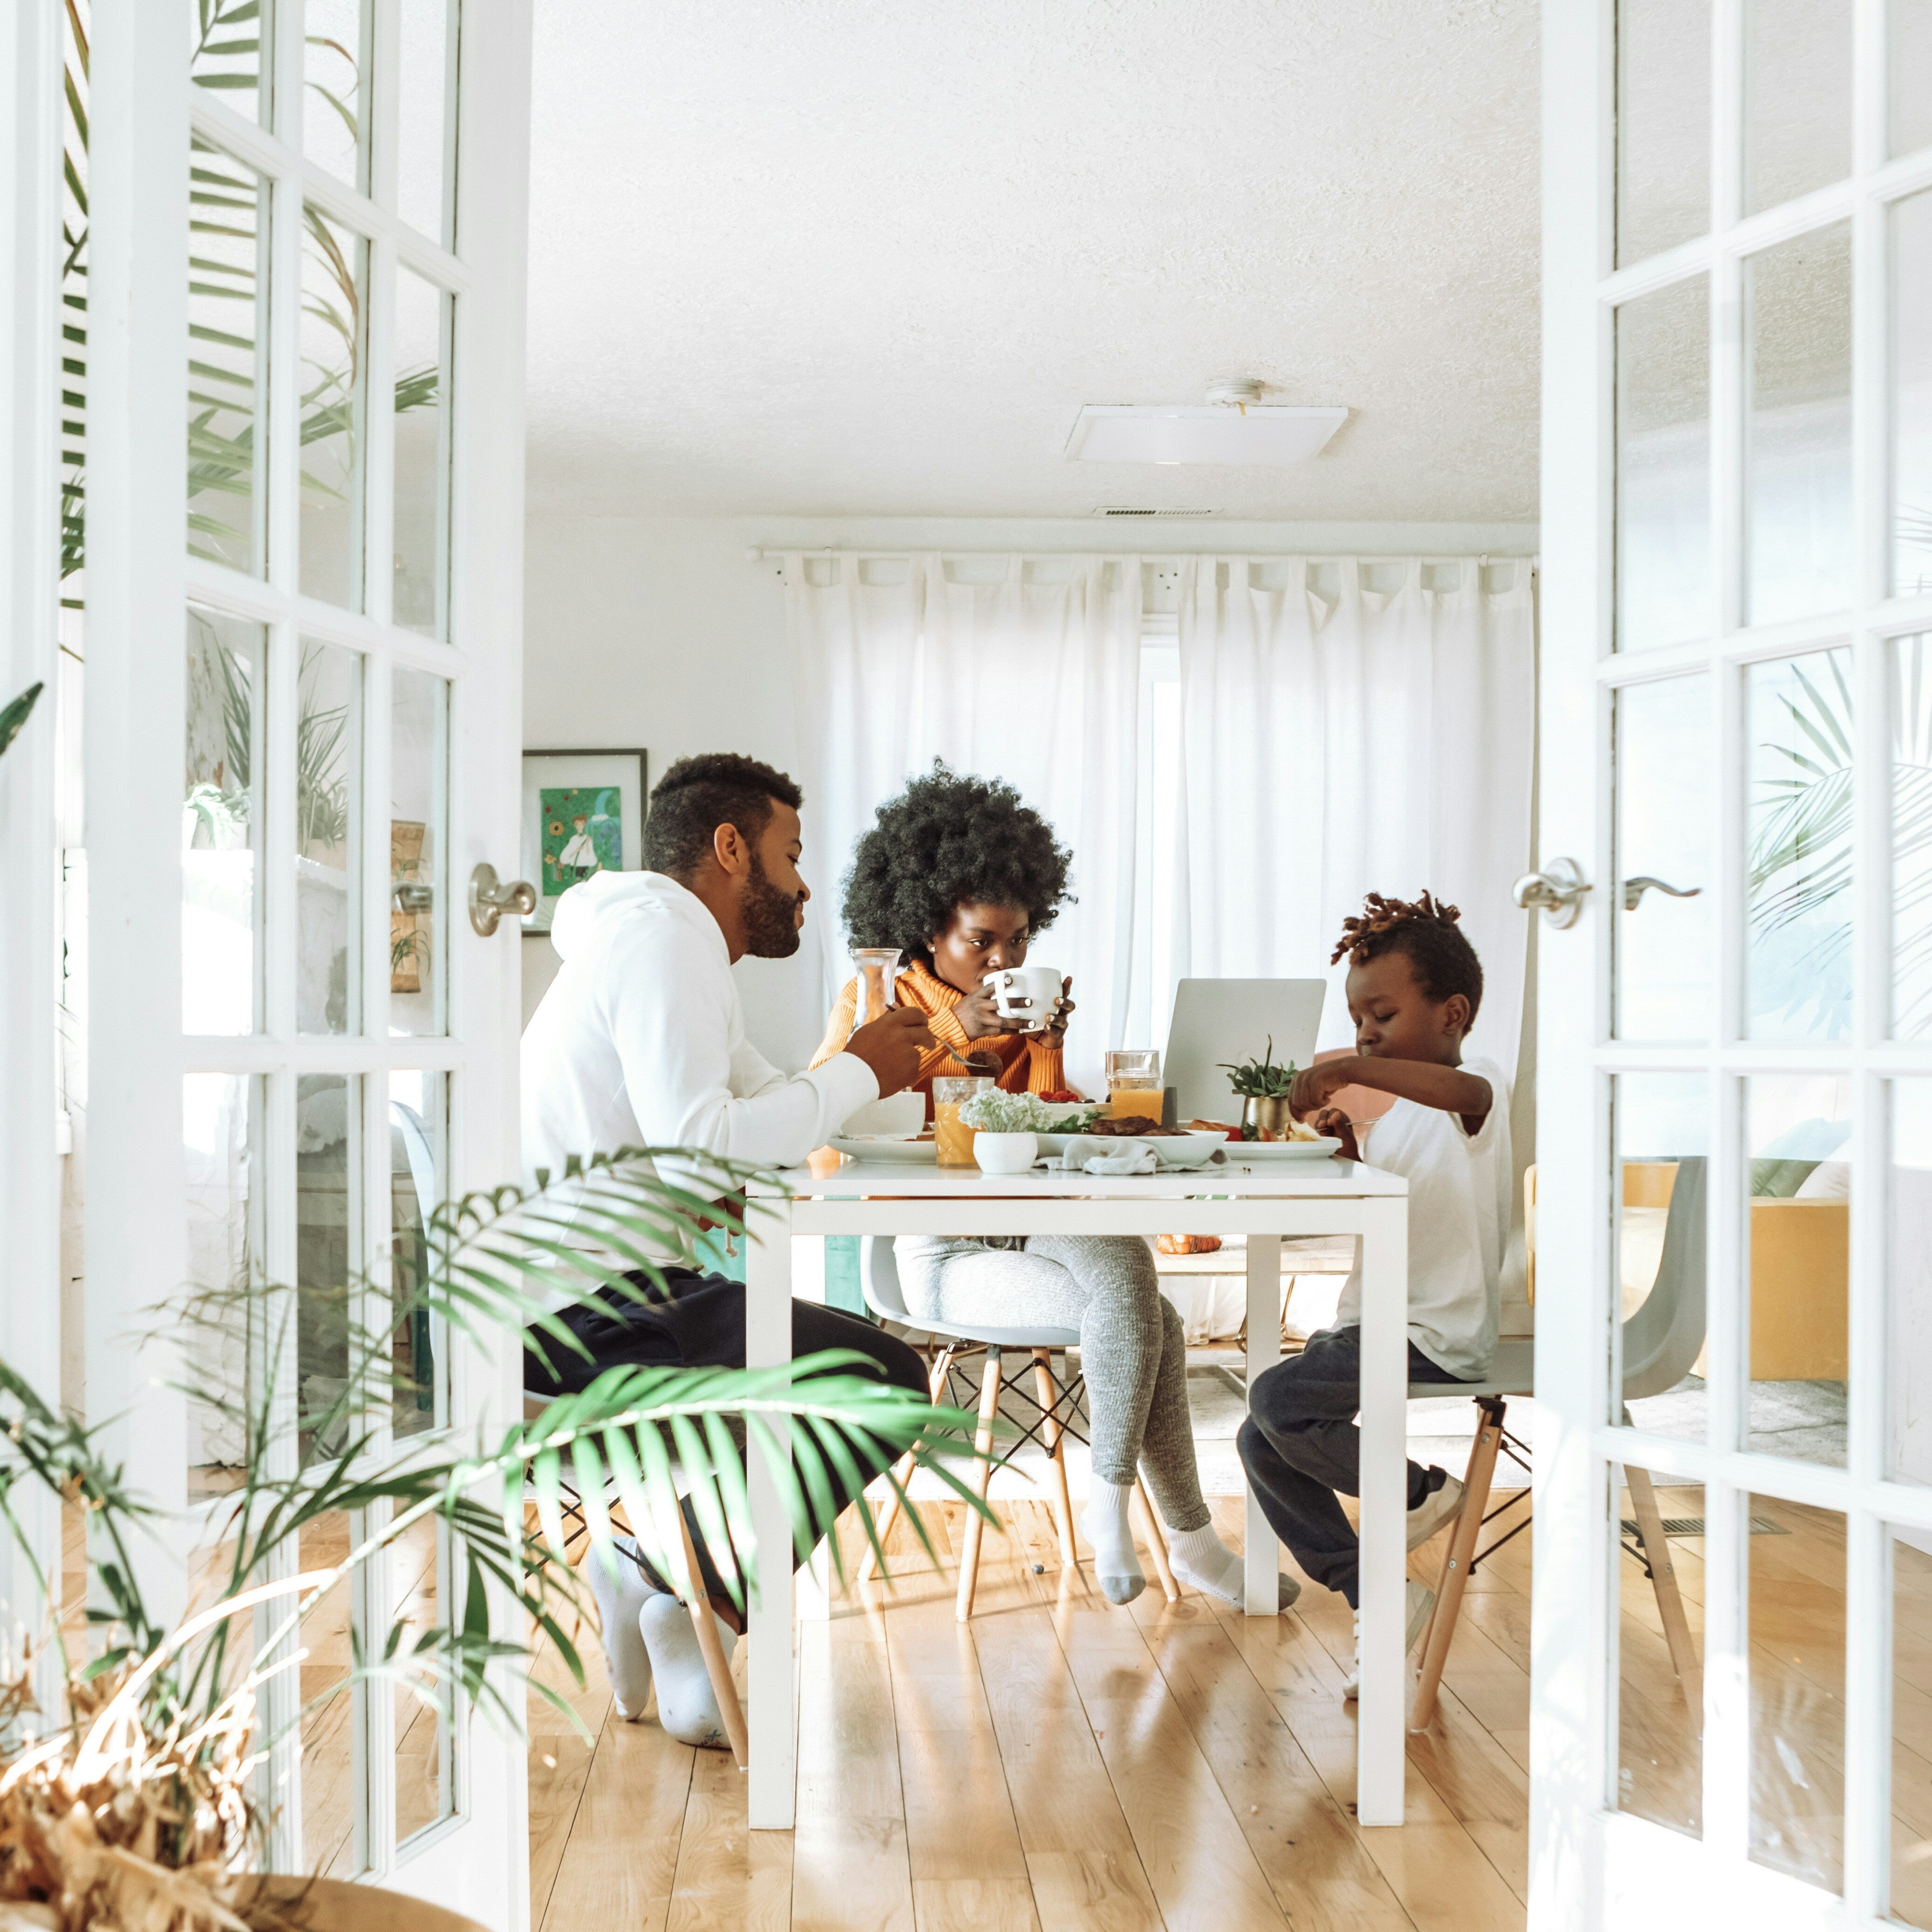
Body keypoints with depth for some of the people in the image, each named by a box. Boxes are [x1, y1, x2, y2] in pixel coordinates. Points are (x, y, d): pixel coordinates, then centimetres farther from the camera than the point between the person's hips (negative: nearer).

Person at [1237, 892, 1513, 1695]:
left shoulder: (1479, 1093, -11)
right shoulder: (1400, 1114, 17)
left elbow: (1465, 1090, -37)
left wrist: (1351, 1070, -45)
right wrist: (1350, 1150, 4)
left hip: (1436, 1340, -9)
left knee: (1277, 1398, -25)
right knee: (1260, 1443, 2)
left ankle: (1420, 1491, -2)